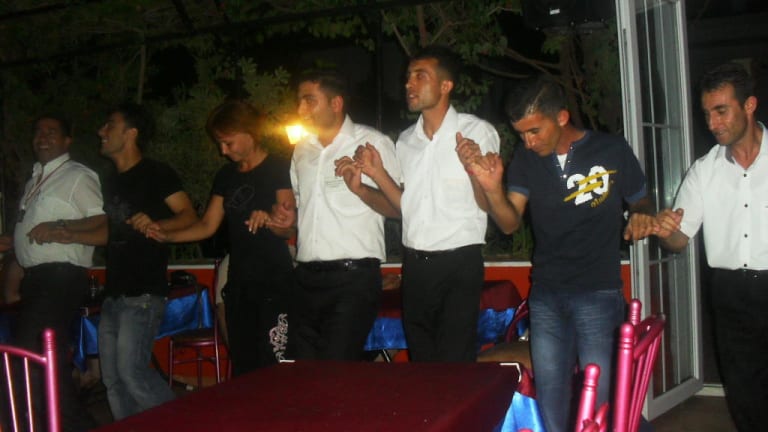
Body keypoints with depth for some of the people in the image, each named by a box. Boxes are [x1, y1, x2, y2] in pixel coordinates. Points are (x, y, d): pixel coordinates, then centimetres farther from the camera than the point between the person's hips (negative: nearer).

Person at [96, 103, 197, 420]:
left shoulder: (156, 173, -4)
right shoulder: (111, 181, 20)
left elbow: (188, 216, -10)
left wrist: (155, 224, -27)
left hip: (143, 292, -8)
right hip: (113, 293, 8)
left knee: (132, 371, -15)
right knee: (113, 380, 8)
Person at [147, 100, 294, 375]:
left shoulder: (278, 169, -4)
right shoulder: (226, 176, 15)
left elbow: (288, 229, -11)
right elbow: (208, 226, 13)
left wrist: (268, 221, -33)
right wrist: (167, 236, -1)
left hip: (274, 286, -6)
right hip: (238, 285, 6)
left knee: (274, 368, -12)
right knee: (242, 368, 6)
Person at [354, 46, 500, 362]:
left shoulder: (477, 131, -5)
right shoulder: (405, 141, 13)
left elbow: (487, 203, -7)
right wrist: (378, 173, 3)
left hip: (458, 263, -6)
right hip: (415, 264, 6)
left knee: (455, 366, -6)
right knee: (421, 363, 13)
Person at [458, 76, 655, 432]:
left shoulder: (612, 151, -5)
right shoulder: (526, 159, 4)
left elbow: (640, 202, 9)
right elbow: (510, 223, -5)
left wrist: (642, 217, -15)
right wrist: (492, 187, -24)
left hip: (598, 293, -3)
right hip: (545, 295, 4)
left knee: (599, 400, -2)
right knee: (549, 401, 8)